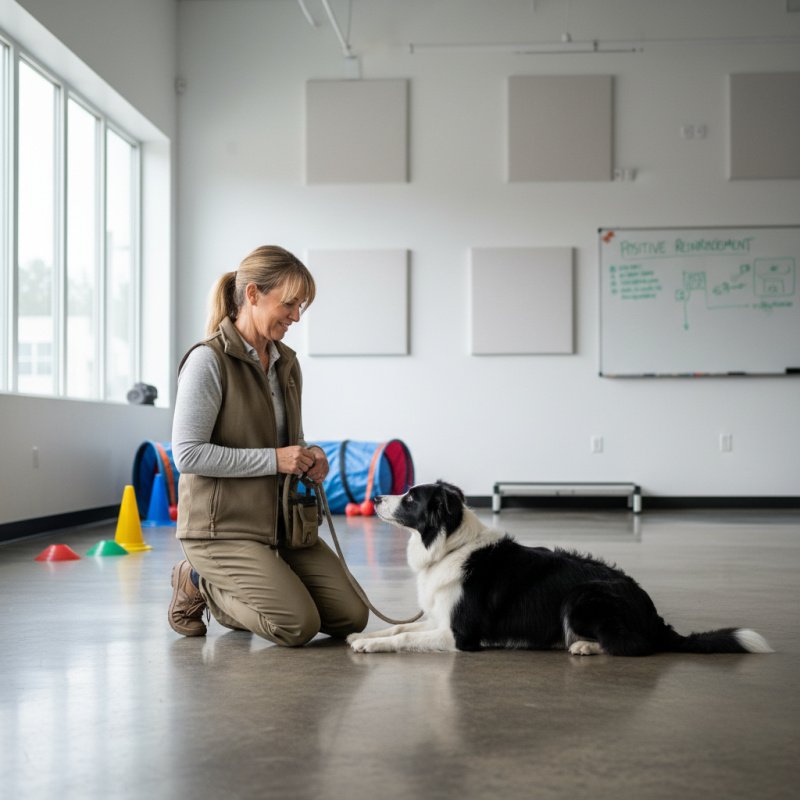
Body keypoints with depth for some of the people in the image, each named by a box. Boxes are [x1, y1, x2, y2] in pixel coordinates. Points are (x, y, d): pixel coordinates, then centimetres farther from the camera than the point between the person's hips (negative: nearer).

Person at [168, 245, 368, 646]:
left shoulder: (287, 363, 10)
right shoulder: (208, 360, -14)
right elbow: (188, 454, -20)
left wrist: (310, 458, -1)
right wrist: (274, 459, -20)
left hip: (281, 519, 8)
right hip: (223, 526, -8)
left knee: (351, 616, 1)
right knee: (299, 625, -18)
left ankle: (228, 595, 18)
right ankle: (197, 583, 6)